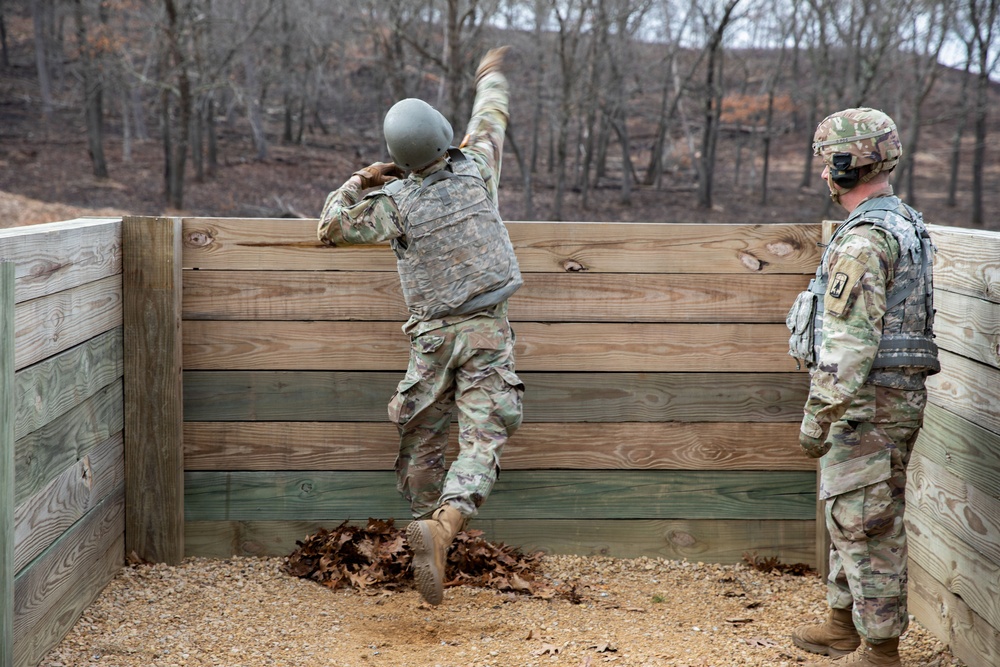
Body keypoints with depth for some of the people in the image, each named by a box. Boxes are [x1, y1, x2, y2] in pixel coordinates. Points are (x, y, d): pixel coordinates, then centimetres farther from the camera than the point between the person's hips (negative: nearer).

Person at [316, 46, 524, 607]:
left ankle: (429, 523, 25)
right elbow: (490, 120, 20)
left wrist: (358, 182, 14)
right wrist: (491, 78, 38)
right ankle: (441, 527, -29)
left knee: (423, 443, 16)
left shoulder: (392, 202, -5)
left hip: (432, 335, 1)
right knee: (483, 441, -9)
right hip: (487, 330, -1)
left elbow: (332, 227, 9)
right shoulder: (474, 169, -2)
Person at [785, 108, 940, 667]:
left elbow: (850, 339, -24)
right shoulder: (908, 226, 14)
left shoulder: (864, 238, -19)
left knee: (866, 524, -2)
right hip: (899, 395, 10)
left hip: (866, 404, -10)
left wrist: (819, 413, -20)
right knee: (851, 517, 20)